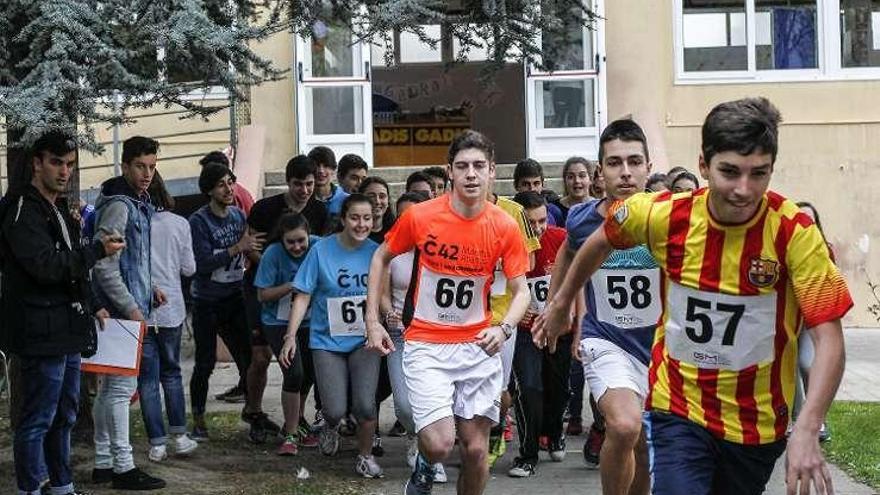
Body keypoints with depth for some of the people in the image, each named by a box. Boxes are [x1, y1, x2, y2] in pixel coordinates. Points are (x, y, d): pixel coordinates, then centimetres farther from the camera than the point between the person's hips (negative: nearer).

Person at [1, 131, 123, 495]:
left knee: (64, 416, 18)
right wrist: (97, 250, -17)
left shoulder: (60, 210, 18)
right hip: (40, 334, -10)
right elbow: (45, 265, -23)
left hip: (67, 332, 10)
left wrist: (93, 306, 18)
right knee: (36, 420, -4)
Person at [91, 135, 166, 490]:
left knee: (108, 387, 13)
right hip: (121, 311, -10)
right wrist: (131, 307, -19)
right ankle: (123, 467, -2)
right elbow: (104, 265, -20)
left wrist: (149, 288, 15)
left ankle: (103, 463, 20)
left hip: (129, 309, 10)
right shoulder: (118, 205, -15)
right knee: (121, 387, -6)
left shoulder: (137, 203, 15)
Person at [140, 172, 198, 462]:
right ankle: (179, 437, 15)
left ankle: (157, 444, 4)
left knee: (148, 378, 5)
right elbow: (189, 268, 5)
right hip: (172, 309, 2)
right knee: (171, 373, 17)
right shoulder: (179, 224, -2)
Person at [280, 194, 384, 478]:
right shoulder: (322, 250, -8)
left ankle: (365, 456, 15)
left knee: (365, 405, -13)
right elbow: (303, 295, -6)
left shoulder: (375, 252, -2)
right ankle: (331, 427, 31)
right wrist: (291, 336, -10)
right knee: (335, 410, -8)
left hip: (364, 340, 1)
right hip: (328, 340, -1)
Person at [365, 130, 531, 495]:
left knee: (476, 448, 4)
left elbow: (521, 291, -2)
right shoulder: (419, 216, -10)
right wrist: (372, 321, 3)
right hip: (426, 345, -2)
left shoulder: (505, 227, -7)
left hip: (478, 346, 2)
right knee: (440, 444, -15)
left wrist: (504, 329, -22)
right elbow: (381, 258, 7)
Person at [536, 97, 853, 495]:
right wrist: (561, 303, 22)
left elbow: (829, 337, -21)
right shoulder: (663, 216, -13)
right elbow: (602, 241, 9)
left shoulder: (794, 233, -19)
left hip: (758, 420, 0)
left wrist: (807, 432, -34)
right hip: (678, 408, 0)